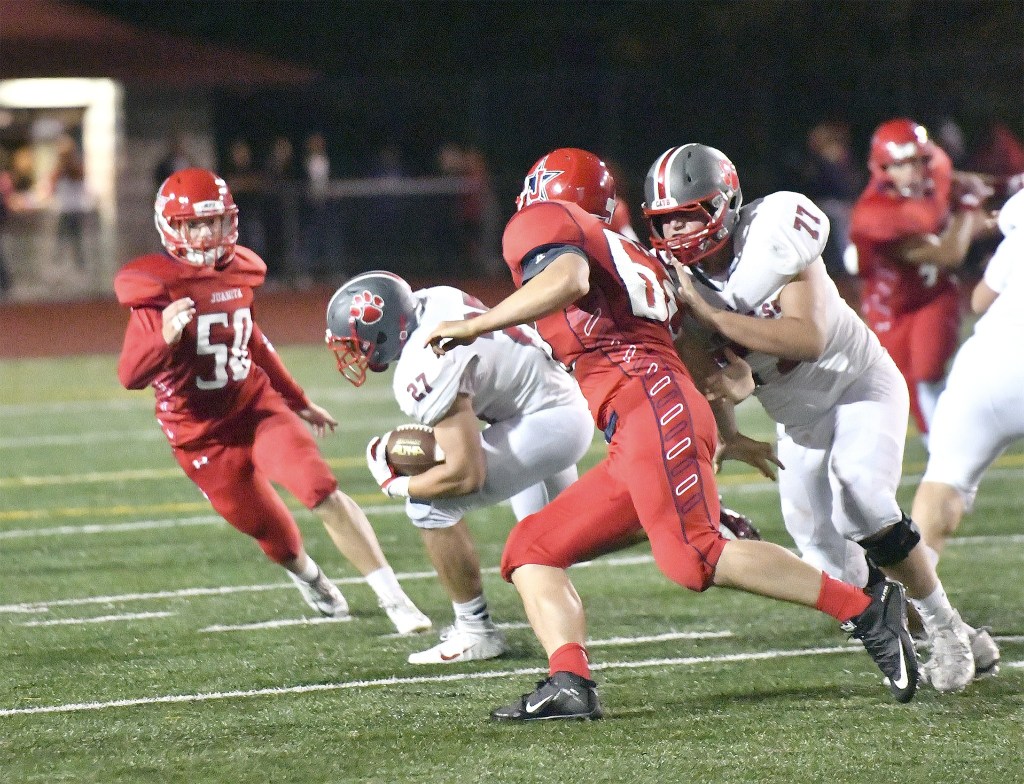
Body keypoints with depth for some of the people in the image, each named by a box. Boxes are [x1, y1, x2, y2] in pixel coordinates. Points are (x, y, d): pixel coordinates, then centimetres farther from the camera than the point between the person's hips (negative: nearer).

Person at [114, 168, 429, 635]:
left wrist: (299, 402, 28)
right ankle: (308, 578, 46)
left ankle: (393, 598, -16)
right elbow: (130, 376, -23)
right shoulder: (157, 290, -16)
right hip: (202, 434, -3)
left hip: (256, 405, 3)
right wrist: (164, 338, -43)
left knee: (321, 491, -19)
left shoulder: (236, 273, 1)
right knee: (272, 534, 9)